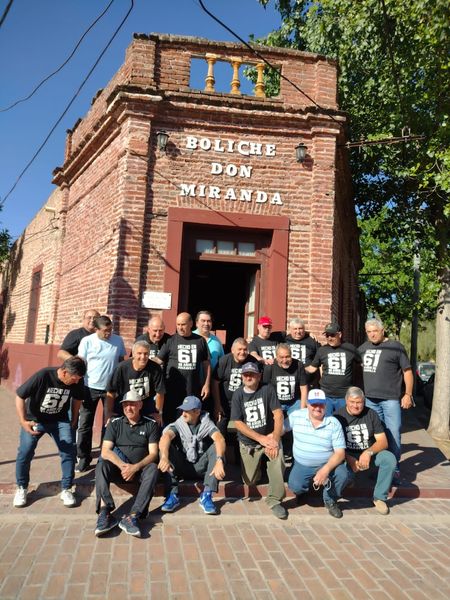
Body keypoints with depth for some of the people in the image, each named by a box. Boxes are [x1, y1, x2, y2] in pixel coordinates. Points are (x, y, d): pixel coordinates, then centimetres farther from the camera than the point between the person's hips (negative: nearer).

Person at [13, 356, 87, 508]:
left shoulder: (77, 381, -20)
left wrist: (74, 421, 5)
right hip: (34, 419, -2)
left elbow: (77, 399, 2)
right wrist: (23, 421, -27)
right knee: (25, 453, -8)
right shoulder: (42, 376, -31)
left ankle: (66, 489, 6)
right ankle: (21, 488, 17)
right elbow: (20, 396, -21)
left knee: (69, 452, -10)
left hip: (60, 420, 2)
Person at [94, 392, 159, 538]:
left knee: (152, 469, -32)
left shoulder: (151, 424, 2)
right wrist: (122, 465, -21)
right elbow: (105, 451, -4)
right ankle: (105, 512, -38)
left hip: (140, 469, -1)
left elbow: (153, 453, -4)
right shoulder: (115, 423, 6)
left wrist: (135, 467, -22)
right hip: (118, 468, 1)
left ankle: (132, 516, -39)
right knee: (101, 465, -27)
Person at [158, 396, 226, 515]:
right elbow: (165, 437, -30)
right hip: (182, 467, 0)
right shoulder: (178, 424, -7)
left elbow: (219, 439, -27)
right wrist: (164, 457, -52)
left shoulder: (206, 424, -7)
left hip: (201, 467, 0)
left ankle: (206, 495, -28)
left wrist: (219, 461, -47)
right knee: (166, 447, -24)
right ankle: (172, 495, -27)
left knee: (216, 447, -26)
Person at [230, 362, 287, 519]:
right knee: (250, 481, -1)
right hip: (248, 442, 1)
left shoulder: (267, 390, -6)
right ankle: (258, 463, 32)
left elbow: (278, 415, -12)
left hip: (269, 437, -1)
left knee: (278, 461, -29)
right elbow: (237, 423, -8)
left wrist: (275, 439, -23)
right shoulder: (238, 395, -4)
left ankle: (275, 500, -9)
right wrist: (261, 438, -15)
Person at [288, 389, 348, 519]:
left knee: (342, 474, -29)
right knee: (295, 487, -26)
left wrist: (326, 469, -30)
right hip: (302, 465, 0)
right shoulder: (296, 416, -6)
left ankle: (330, 500, 5)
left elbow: (340, 452, -14)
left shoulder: (334, 423, -11)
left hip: (328, 464, 0)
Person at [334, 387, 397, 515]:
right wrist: (350, 460, -24)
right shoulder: (338, 416, -5)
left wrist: (369, 452, -23)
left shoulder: (371, 414, 1)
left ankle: (379, 497, -9)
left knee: (389, 459, -27)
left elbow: (383, 441, -3)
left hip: (369, 454, 3)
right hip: (347, 457, -2)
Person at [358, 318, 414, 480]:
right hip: (370, 398, 4)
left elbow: (407, 371, -1)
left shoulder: (396, 347, -2)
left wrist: (408, 394, -7)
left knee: (393, 434, -1)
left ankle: (394, 469, 12)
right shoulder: (363, 348, 10)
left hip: (391, 399, -4)